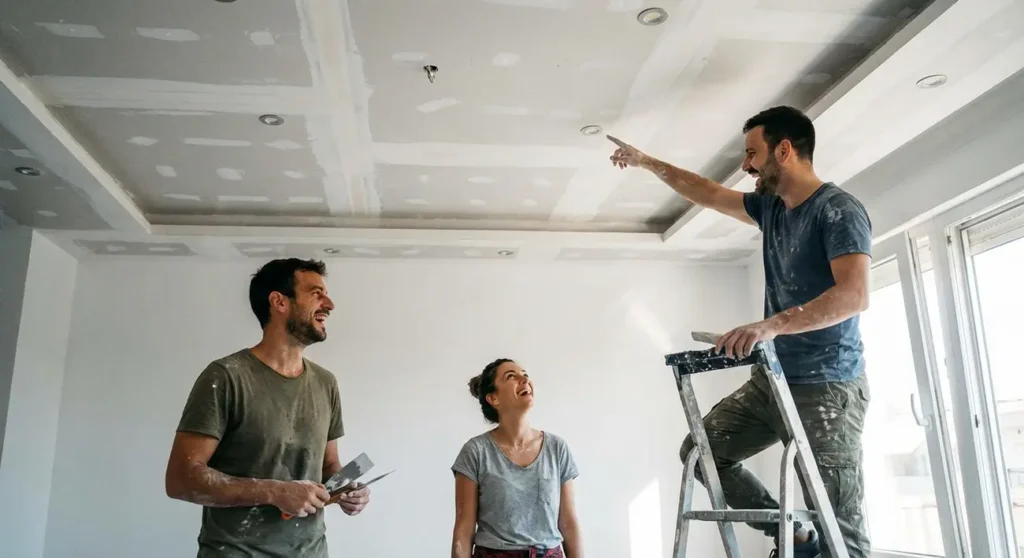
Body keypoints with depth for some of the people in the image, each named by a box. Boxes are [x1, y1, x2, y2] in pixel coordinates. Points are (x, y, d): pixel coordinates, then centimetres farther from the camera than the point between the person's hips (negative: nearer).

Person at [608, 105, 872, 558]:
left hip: (827, 387, -8)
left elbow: (855, 294, -26)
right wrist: (645, 162, 29)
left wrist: (773, 324, -37)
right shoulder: (770, 206, 11)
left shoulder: (838, 210, -13)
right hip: (771, 379, 8)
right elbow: (707, 193, 25)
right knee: (700, 450, 8)